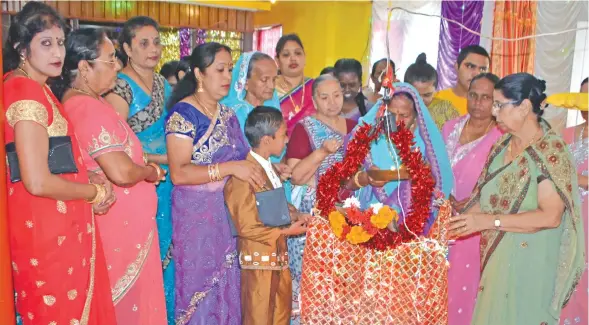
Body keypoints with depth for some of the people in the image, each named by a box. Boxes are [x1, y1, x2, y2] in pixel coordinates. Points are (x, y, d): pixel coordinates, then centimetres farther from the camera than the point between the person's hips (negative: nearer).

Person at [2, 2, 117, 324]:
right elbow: (38, 182, -24)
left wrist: (89, 178, 5)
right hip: (48, 232, -9)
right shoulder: (26, 92, -18)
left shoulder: (35, 88, 13)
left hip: (60, 228, 9)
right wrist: (96, 191, -10)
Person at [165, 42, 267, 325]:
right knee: (201, 285, 4)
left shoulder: (228, 114, 10)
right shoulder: (183, 113, -11)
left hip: (230, 214, 6)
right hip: (196, 215, -6)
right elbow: (178, 173, -20)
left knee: (228, 284, 13)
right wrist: (230, 168, -27)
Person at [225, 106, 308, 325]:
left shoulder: (269, 168, 9)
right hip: (259, 261, -9)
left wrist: (295, 217, 0)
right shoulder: (244, 177, -22)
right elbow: (247, 228, -22)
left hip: (279, 257, 9)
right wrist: (286, 231, -16)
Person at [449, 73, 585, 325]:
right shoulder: (503, 144, 6)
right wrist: (461, 217, -3)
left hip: (529, 262, -7)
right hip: (497, 255, 7)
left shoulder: (551, 150, -16)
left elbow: (551, 216, -22)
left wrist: (488, 221, -23)